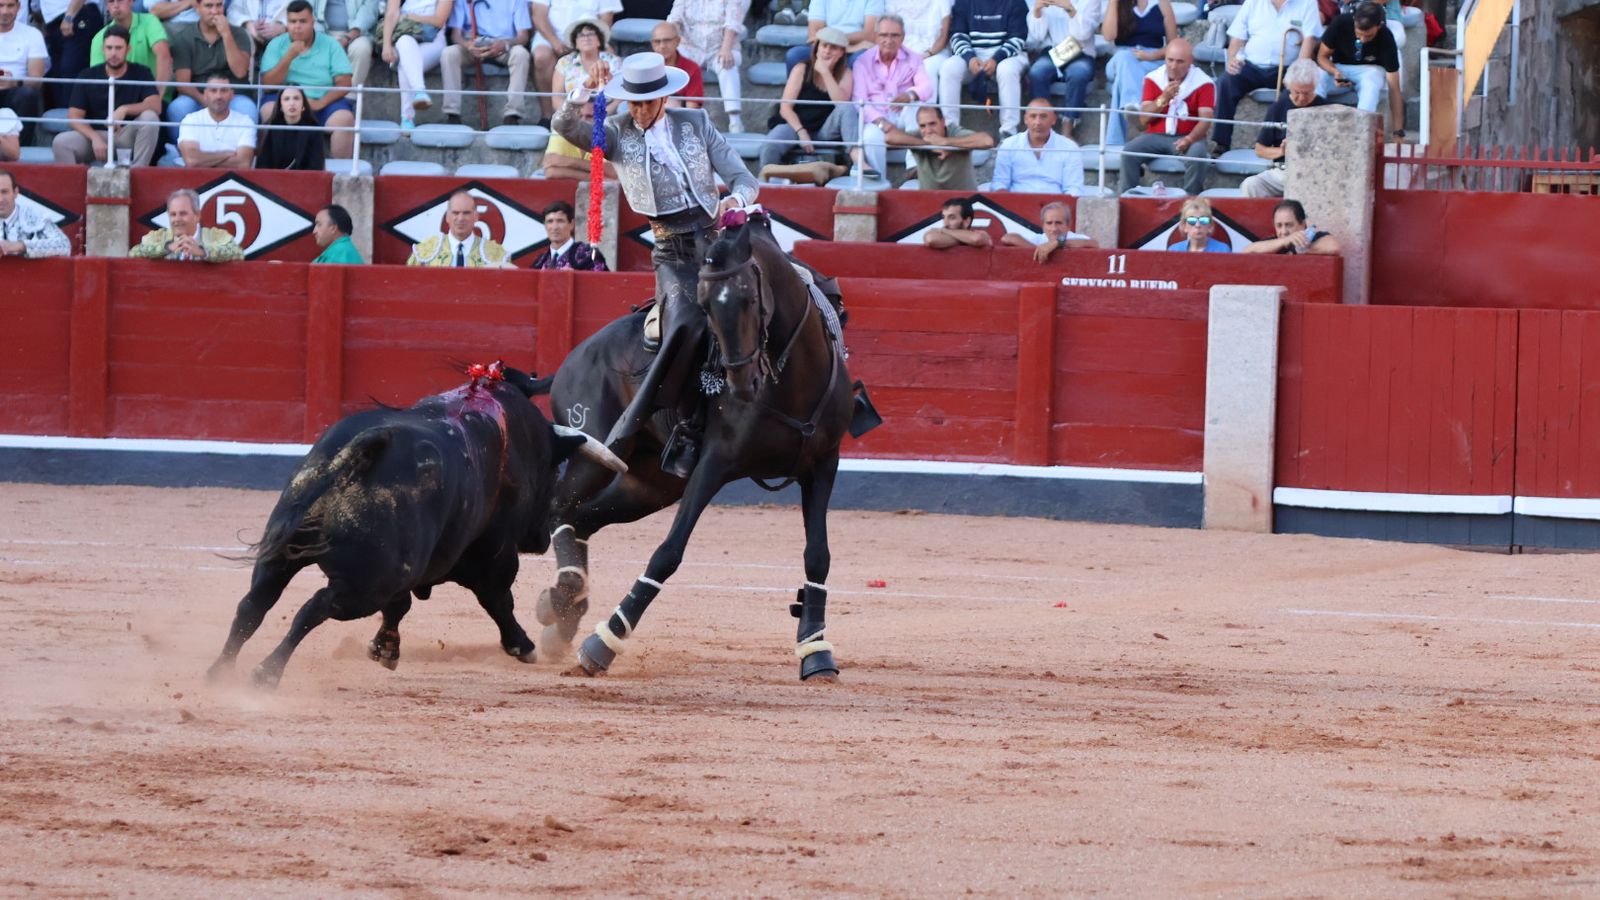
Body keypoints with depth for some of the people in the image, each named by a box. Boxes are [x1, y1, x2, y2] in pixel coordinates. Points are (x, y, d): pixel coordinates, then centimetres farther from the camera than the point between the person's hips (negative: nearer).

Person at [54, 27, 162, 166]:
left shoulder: (141, 74, 1)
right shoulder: (87, 77, 1)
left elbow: (156, 106, -13)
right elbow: (74, 117, -4)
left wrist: (124, 110, -29)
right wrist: (95, 138, -23)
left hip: (128, 137, 0)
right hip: (95, 134, 0)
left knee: (150, 117, -30)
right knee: (61, 142, -29)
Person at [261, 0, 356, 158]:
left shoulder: (330, 45, 3)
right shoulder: (276, 45, 5)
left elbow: (344, 83, -4)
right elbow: (268, 84, -5)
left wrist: (321, 103, -20)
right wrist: (289, 57, -16)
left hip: (324, 102, 0)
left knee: (344, 118, -30)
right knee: (270, 109, -32)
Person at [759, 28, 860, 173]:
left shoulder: (844, 74, 6)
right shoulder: (802, 70, 1)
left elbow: (842, 103, -14)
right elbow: (785, 108, -5)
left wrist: (825, 73, -15)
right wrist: (801, 132, -19)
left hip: (824, 129, 1)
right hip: (796, 124, -1)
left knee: (847, 109, -28)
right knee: (770, 146, -33)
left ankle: (858, 159, -45)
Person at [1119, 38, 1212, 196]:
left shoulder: (1203, 83, -5)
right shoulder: (1153, 79, 4)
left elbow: (1206, 120, -12)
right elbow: (1145, 118, -2)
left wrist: (1189, 139, -31)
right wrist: (1163, 98, -19)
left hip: (1187, 137, -2)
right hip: (1156, 136, 2)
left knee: (1197, 153, -35)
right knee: (1129, 151, -23)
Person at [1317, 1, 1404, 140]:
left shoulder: (1386, 39, -26)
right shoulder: (1340, 24, -24)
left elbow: (1394, 87, -25)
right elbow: (1322, 57, -9)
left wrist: (1398, 132, -29)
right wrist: (1335, 73, -33)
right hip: (1338, 67, 1)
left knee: (1371, 85, -38)